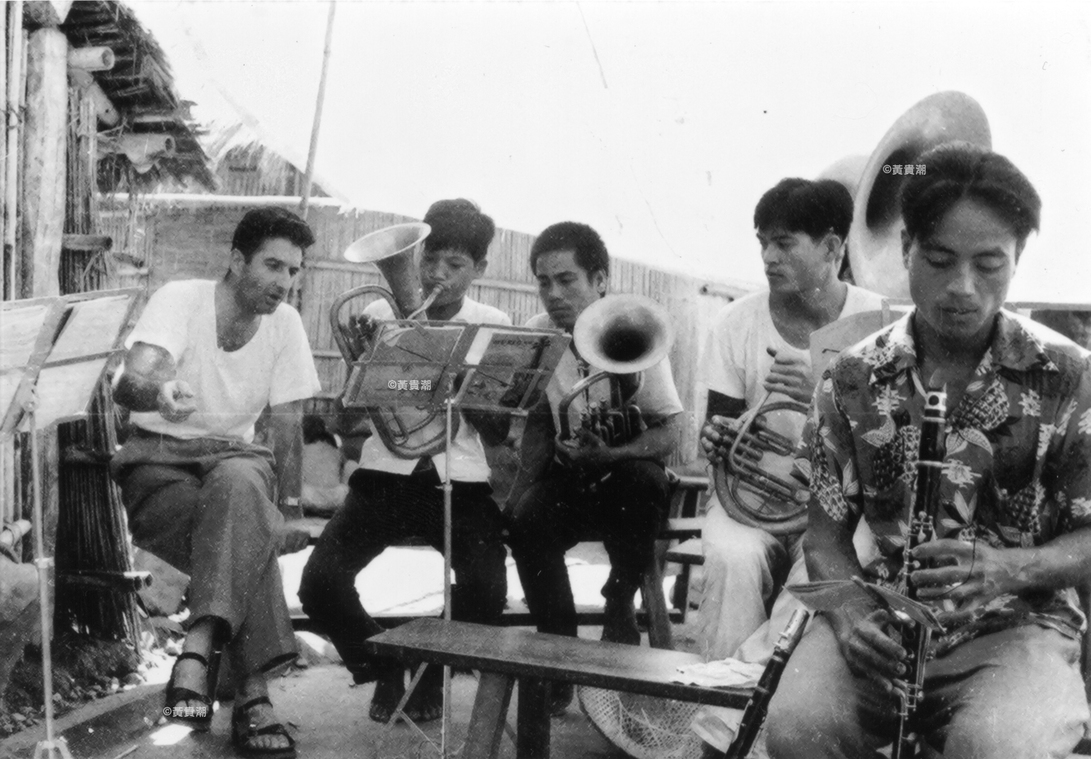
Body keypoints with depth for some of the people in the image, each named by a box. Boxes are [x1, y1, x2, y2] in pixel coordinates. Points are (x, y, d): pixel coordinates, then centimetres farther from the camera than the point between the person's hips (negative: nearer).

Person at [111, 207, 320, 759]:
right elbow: (131, 381, -29)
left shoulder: (285, 323, 1)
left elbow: (286, 421, 6)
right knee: (251, 531, -32)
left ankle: (198, 654, -43)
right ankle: (251, 693, -31)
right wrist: (157, 393, -53)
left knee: (239, 484, -36)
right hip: (157, 458, -2)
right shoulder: (179, 300, -11)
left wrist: (289, 506, 0)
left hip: (235, 456, 3)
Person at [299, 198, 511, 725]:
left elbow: (498, 431, -2)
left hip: (462, 482, -1)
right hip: (388, 475, 1)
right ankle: (382, 669, 13)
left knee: (486, 591, -24)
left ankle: (432, 676, 10)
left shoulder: (493, 326, 5)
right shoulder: (380, 316, 5)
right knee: (320, 582, -19)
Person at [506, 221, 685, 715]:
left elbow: (670, 433, -14)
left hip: (630, 471, -2)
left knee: (641, 482, -36)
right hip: (570, 473, 3)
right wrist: (526, 485, -10)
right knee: (527, 521, -27)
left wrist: (612, 449, -33)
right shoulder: (538, 334, -4)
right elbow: (538, 419, 7)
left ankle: (619, 610, -13)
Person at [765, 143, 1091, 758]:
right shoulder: (853, 380, 0)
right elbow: (827, 532, 4)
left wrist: (1008, 568, -22)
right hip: (881, 622, 2)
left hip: (1017, 626, -1)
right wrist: (850, 615, -17)